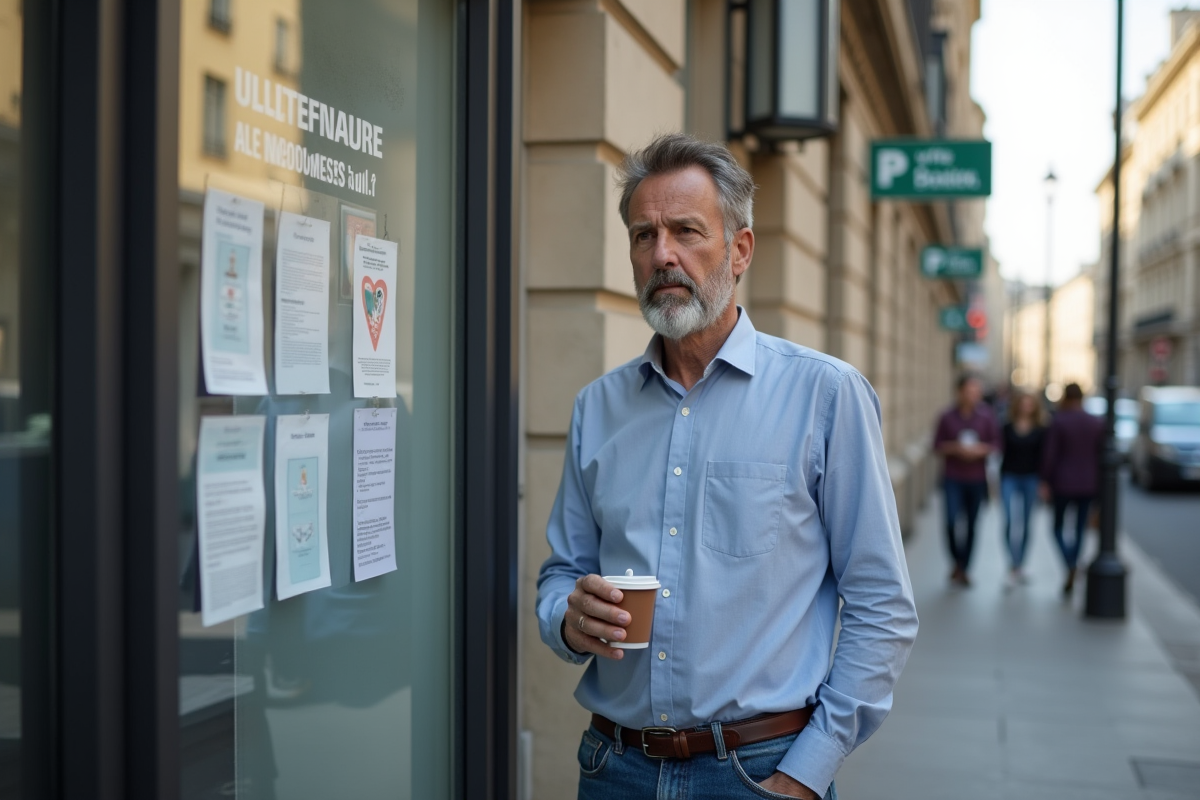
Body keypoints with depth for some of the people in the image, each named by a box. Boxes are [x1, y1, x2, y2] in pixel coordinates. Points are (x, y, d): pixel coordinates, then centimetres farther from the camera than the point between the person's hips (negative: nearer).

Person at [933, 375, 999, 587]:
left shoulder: (985, 416, -2)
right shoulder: (947, 416, -3)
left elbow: (995, 443, 3)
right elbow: (937, 446, 1)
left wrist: (981, 450, -15)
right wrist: (955, 448, -17)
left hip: (977, 479, 1)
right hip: (953, 479, -1)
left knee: (972, 525, 7)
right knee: (951, 522, -13)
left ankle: (964, 568, 22)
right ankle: (957, 562, 11)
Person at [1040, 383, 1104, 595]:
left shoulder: (1058, 421, -9)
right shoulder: (1097, 423, 1)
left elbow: (1050, 454, -11)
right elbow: (1101, 455, 2)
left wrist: (1045, 482, -5)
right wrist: (1098, 484, 10)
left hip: (1063, 484, -3)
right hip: (1088, 484, 3)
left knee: (1058, 527, 10)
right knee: (1080, 529, 13)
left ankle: (1070, 567, -14)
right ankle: (1071, 576, 14)